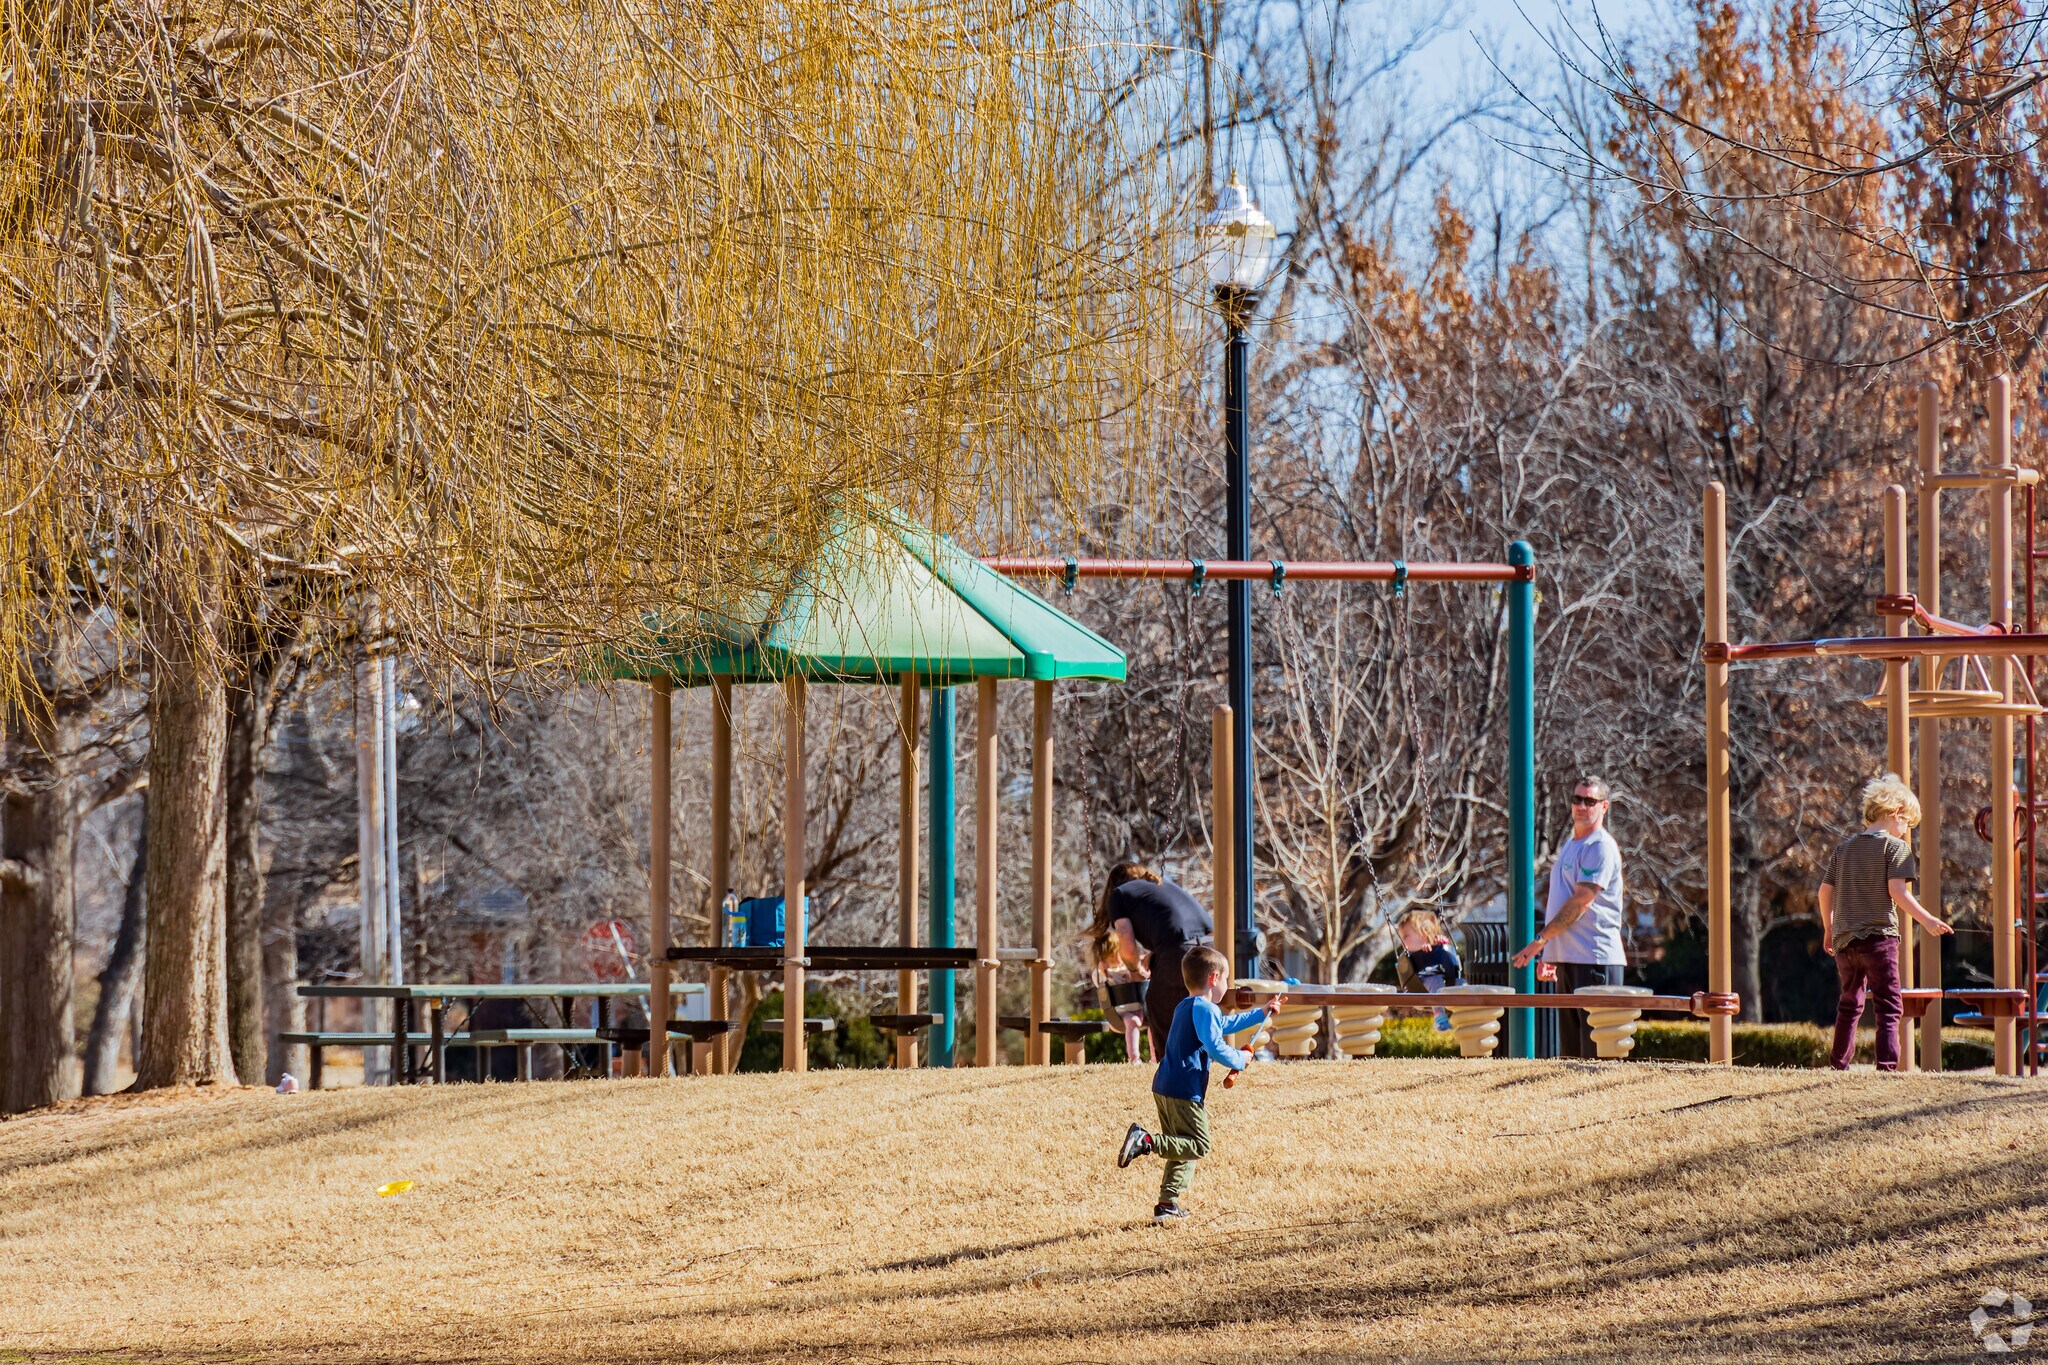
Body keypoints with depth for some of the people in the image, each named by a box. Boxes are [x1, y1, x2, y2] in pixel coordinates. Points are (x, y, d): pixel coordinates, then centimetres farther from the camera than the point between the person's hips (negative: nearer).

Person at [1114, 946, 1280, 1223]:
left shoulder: (1185, 1007, 22)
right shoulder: (1205, 1009, -11)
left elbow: (1224, 1024, 37)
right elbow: (1215, 1047, -22)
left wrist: (1261, 1013, 42)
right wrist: (1240, 1059, -4)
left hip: (1164, 1087, 10)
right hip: (1184, 1092, -10)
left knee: (1183, 1148, 17)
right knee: (1198, 1146, -7)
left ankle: (1168, 1204, 14)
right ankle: (1146, 1142, -22)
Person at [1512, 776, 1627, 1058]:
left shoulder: (1601, 847, -9)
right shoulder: (1570, 845, 20)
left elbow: (1581, 901, -15)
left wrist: (1541, 939, -14)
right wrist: (1549, 953, 19)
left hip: (1595, 960, -9)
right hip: (1567, 958, 9)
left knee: (1595, 1051, -10)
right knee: (1570, 1049, 9)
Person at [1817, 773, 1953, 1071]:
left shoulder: (1844, 847, 14)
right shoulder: (1895, 847, -4)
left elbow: (1825, 890, 14)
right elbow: (1897, 891, -14)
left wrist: (1828, 929, 25)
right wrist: (1927, 920, -12)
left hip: (1843, 937, 6)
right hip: (1878, 935, -6)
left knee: (1849, 1003, 19)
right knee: (1889, 1004, -6)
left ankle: (1839, 1065, 21)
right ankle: (1887, 1064, -19)